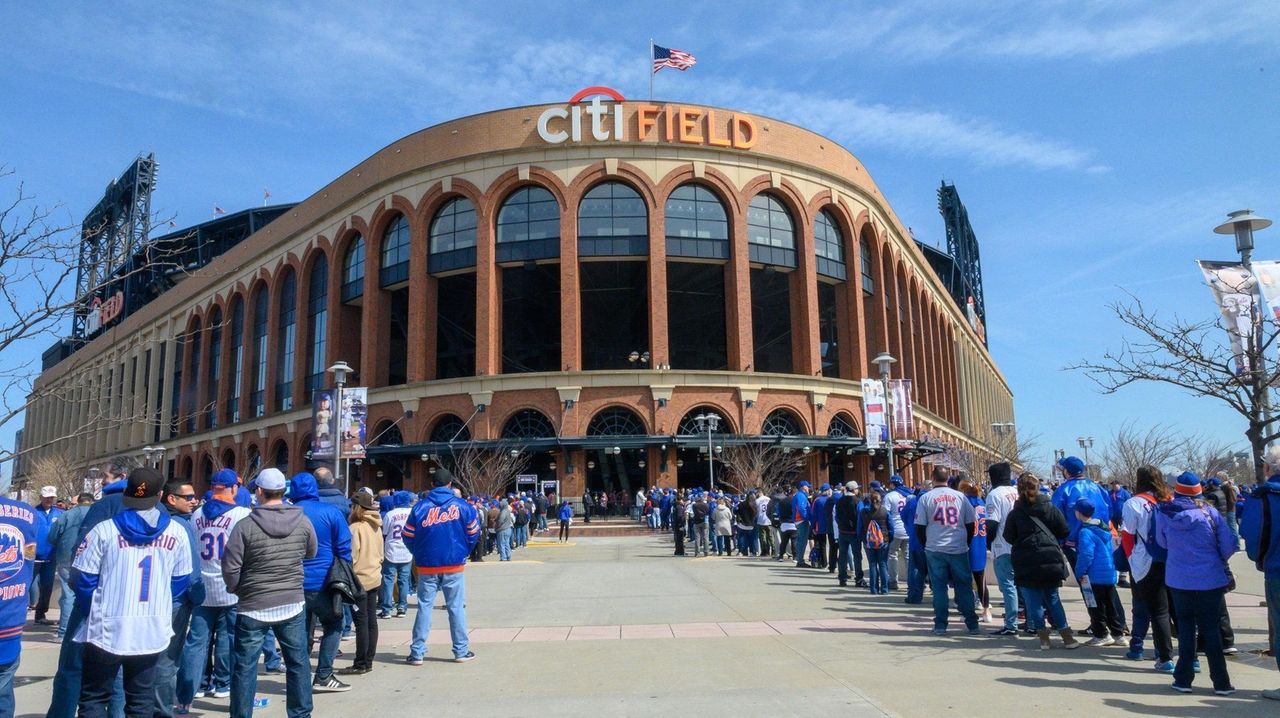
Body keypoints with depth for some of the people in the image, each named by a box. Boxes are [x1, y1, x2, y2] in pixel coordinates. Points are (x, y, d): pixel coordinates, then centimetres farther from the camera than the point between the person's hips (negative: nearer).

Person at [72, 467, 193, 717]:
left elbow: (85, 581, -3)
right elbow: (180, 583, 6)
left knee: (94, 697, 12)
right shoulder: (177, 532, -2)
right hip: (153, 631, 2)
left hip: (108, 629, -2)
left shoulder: (104, 530, -8)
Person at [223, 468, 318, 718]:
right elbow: (311, 553, 11)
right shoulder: (302, 521, -5)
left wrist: (235, 590, 9)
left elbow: (230, 568, -10)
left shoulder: (245, 525, -15)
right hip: (293, 603, 3)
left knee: (245, 666, 11)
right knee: (298, 662, 14)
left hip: (253, 607, -2)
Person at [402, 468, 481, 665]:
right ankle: (461, 651, 13)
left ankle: (417, 652, 9)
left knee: (424, 607, 7)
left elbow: (408, 536, 1)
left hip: (427, 567, 1)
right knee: (456, 607, 7)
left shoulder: (420, 507, -1)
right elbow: (474, 533, 1)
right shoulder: (461, 506, -3)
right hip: (454, 566, -1)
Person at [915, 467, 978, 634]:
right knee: (964, 586, 10)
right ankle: (972, 624, 13)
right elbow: (971, 524, 6)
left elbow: (920, 527, -2)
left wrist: (926, 545, 12)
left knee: (939, 587, 4)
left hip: (935, 550, -1)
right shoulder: (960, 496, 4)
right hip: (959, 549, 2)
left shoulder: (925, 498, -2)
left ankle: (940, 625, 4)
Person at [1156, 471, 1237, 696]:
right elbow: (1229, 546, -6)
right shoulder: (1210, 512, -10)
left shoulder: (1163, 513, -7)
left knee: (1185, 627, 12)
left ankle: (1183, 679, 13)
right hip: (1210, 579, -1)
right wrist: (1216, 560, 12)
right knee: (1211, 629, 9)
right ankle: (1221, 683, 12)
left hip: (1179, 579, 1)